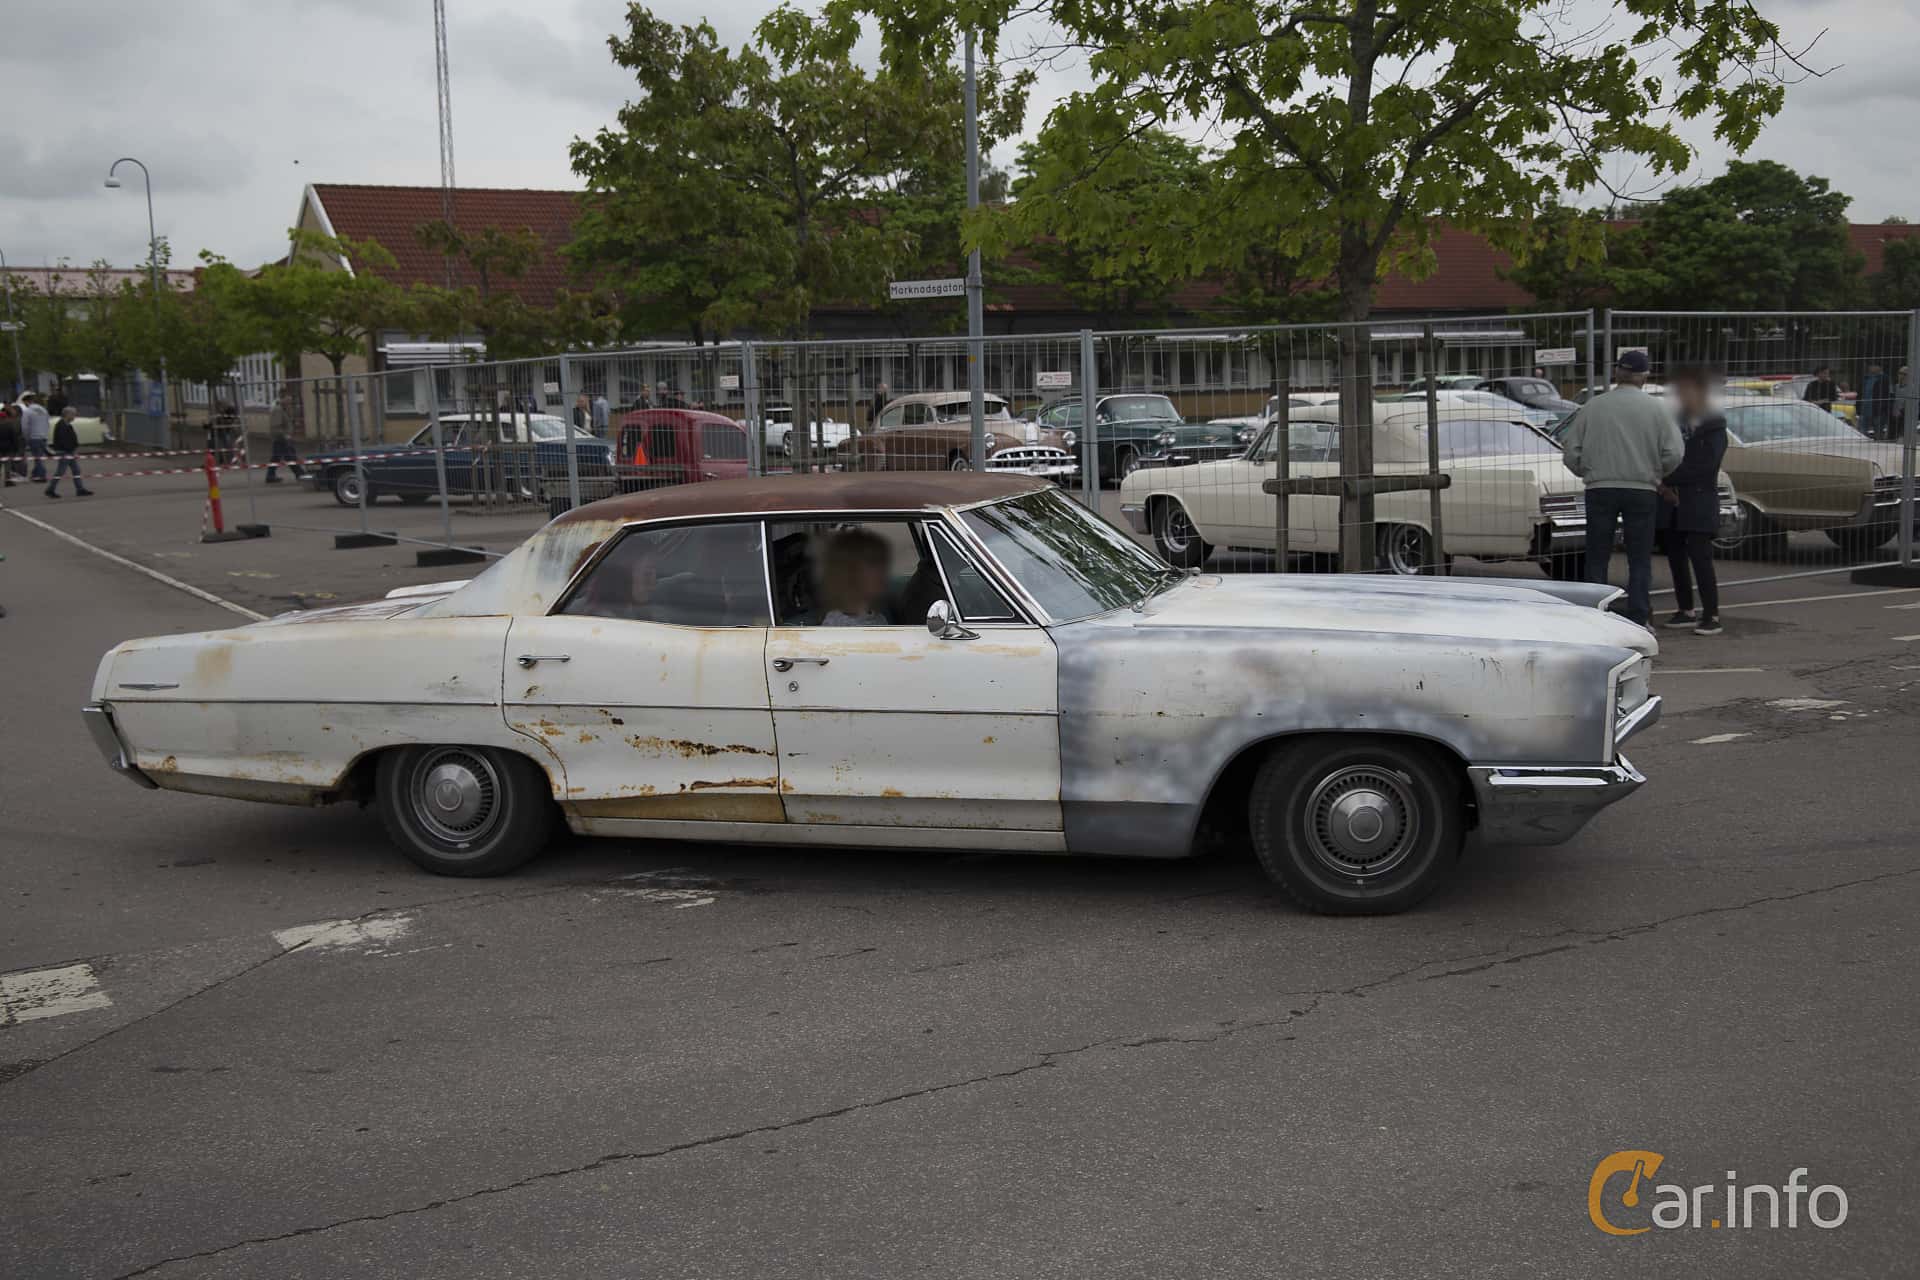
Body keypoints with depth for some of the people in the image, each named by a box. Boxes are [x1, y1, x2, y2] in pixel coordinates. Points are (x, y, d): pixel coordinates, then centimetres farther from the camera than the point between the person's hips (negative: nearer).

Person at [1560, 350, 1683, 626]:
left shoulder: (1592, 407, 1)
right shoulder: (1656, 409, -1)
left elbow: (1572, 452, 1)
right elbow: (1674, 453, -6)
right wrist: (1655, 474, 12)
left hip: (1600, 489, 1)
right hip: (1643, 491, 0)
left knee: (1597, 559, 7)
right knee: (1639, 560, 6)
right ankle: (1638, 620, 4)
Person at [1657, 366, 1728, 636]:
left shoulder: (1714, 426, -4)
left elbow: (1705, 466, -13)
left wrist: (1668, 479, -15)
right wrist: (1663, 485, -7)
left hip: (1699, 504, -6)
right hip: (1671, 502, 6)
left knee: (1700, 558, -9)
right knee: (1676, 558, 9)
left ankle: (1711, 616, -6)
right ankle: (1686, 611, 20)